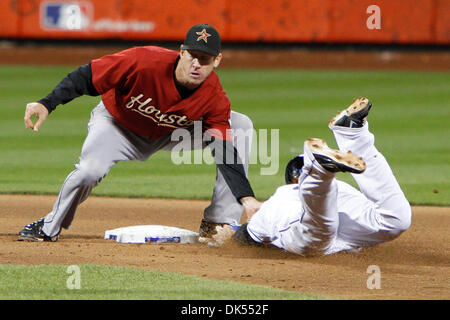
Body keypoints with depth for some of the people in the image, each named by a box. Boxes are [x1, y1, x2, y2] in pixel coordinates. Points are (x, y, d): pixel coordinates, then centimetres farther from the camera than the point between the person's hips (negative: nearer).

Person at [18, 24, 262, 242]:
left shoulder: (215, 98, -28)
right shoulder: (144, 62, -37)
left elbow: (226, 152, -26)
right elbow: (85, 78, -30)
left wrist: (246, 198, -38)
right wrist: (47, 104, -40)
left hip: (171, 132, 4)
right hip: (117, 122, -3)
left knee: (241, 124, -11)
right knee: (90, 169, -34)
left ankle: (218, 225, -8)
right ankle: (49, 228, -3)